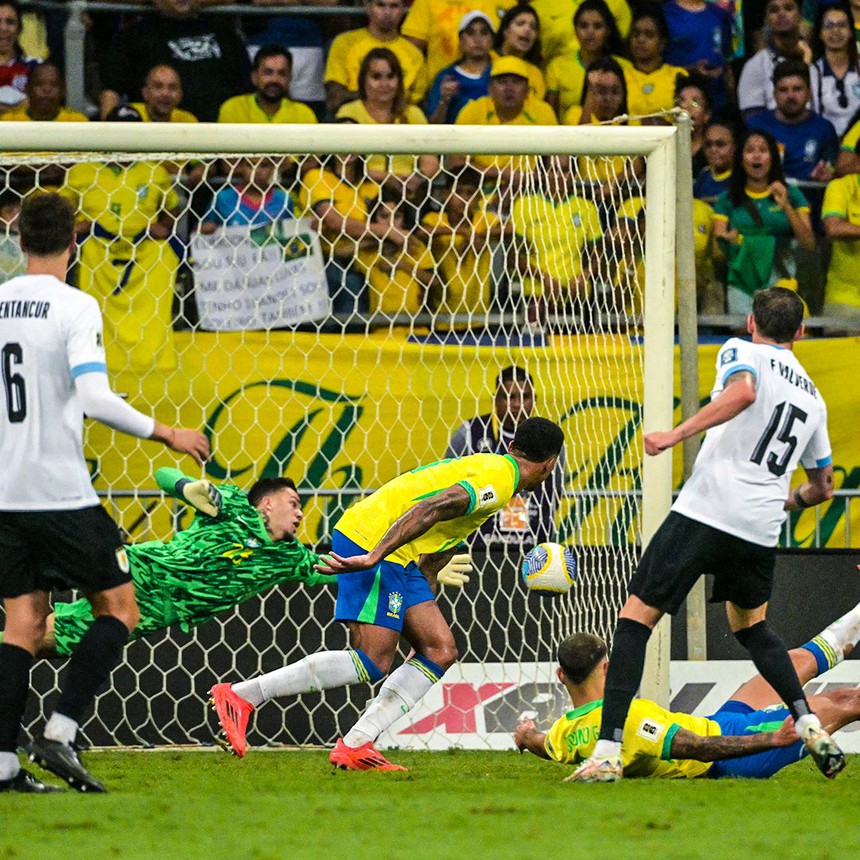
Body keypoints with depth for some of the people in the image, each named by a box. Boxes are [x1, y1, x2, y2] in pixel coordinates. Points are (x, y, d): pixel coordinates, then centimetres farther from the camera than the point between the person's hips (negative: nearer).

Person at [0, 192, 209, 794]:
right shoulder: (74, 307, -10)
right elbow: (94, 398, -21)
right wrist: (165, 434, -11)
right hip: (62, 491, -6)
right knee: (119, 609, 6)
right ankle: (60, 733, -7)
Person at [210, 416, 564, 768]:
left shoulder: (486, 469, 23)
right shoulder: (497, 481, -11)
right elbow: (428, 510, -26)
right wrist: (373, 558, -32)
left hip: (398, 558, 10)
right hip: (371, 542, -10)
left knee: (441, 650, 4)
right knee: (371, 664, -14)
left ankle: (356, 745, -3)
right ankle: (241, 695, -13)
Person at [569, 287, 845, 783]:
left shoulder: (741, 352, 5)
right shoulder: (814, 397, 22)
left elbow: (743, 391, -20)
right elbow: (823, 486, 29)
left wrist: (677, 435, -21)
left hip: (705, 513, -6)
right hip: (761, 530, 6)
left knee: (636, 618, -2)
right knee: (751, 625, 30)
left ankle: (608, 751, -13)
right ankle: (811, 726, 15)